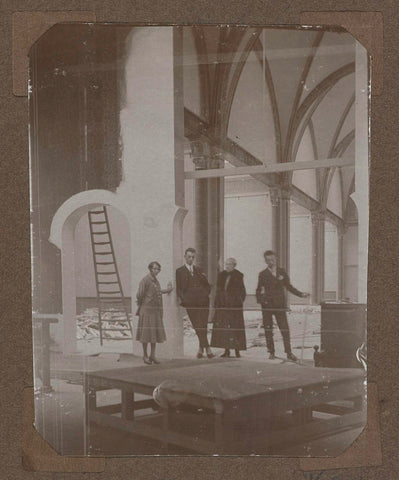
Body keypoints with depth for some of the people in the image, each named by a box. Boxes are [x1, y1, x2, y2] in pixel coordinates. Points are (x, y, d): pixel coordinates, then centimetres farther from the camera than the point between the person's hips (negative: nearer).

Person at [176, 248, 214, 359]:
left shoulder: (199, 270, 19)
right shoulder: (179, 271, 9)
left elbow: (207, 286, 20)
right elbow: (178, 288, 5)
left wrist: (205, 294, 3)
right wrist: (183, 298, -9)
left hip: (202, 301, 2)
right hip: (190, 303, -2)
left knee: (203, 326, -3)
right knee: (197, 326, -6)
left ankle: (201, 348, 7)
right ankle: (207, 348, 3)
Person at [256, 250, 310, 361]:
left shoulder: (282, 272, 10)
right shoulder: (263, 274, 5)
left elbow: (288, 286, 17)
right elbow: (259, 290, 6)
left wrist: (300, 294, 11)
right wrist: (260, 299, -13)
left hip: (280, 304, 1)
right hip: (267, 305, -1)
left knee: (285, 329, -5)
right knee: (268, 330, 1)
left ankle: (289, 352, 0)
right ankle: (271, 352, 11)